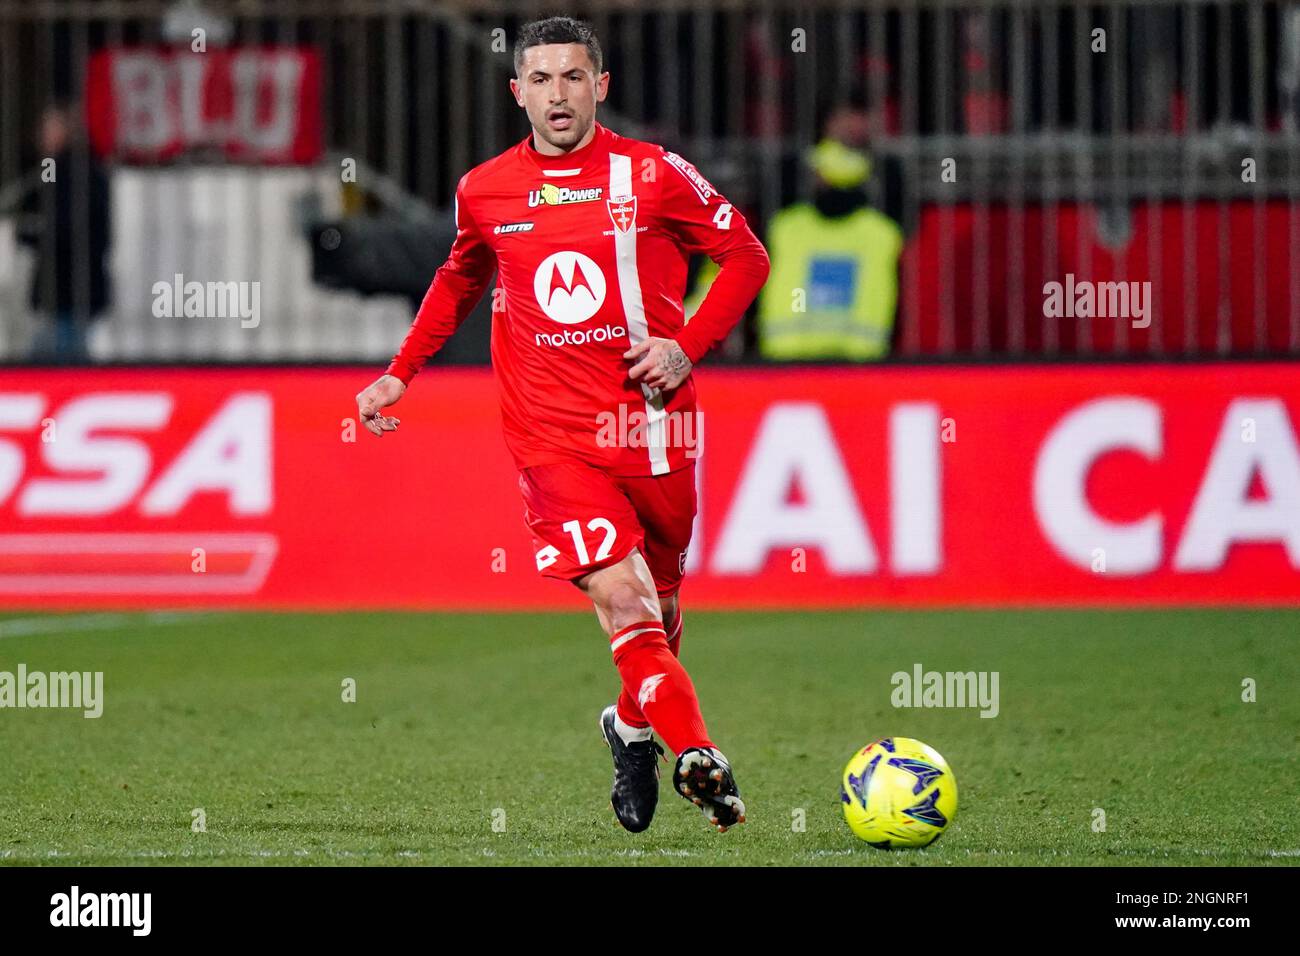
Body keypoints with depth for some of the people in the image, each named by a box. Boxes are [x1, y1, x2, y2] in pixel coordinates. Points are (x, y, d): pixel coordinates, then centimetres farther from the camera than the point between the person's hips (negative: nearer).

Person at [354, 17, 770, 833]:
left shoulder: (651, 174, -2)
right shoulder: (484, 191, 5)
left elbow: (747, 257, 5)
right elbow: (460, 281, 25)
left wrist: (688, 347, -7)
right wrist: (400, 374, 19)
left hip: (653, 424, 1)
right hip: (554, 438, -1)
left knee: (658, 608, 14)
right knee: (622, 601, -18)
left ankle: (634, 727, 41)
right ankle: (700, 759, -22)